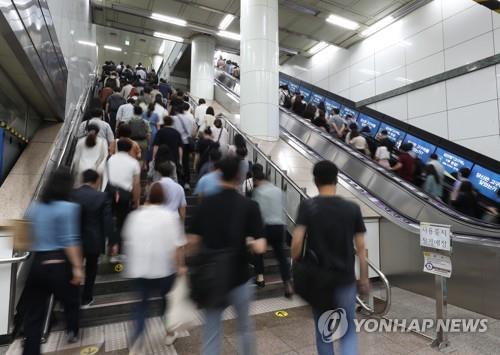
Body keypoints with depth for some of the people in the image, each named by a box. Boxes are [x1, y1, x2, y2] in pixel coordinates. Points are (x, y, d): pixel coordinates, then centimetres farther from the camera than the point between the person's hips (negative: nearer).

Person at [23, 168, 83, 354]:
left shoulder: (34, 206, 6)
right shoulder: (68, 207, -15)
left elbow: (31, 235, 14)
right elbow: (69, 240, -18)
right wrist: (77, 266, -14)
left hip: (36, 263, 5)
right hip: (59, 264, -5)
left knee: (34, 314, 12)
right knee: (71, 301, 22)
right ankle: (72, 333, 43)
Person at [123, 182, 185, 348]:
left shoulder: (134, 215, -2)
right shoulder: (170, 216, -12)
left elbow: (128, 241, 10)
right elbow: (178, 245, -14)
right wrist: (180, 265, -2)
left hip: (140, 268, 2)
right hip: (165, 268, -2)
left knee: (143, 302, 18)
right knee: (167, 299, 20)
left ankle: (135, 342, 9)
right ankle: (169, 334, 36)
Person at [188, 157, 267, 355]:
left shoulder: (205, 204, -6)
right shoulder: (249, 206, -13)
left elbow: (192, 241, -4)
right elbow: (259, 247, -19)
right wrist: (249, 243, 2)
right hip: (238, 278, -1)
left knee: (211, 333, 13)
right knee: (245, 326, 24)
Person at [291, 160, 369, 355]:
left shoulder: (307, 206, -11)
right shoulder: (352, 208, -5)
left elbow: (297, 241, -18)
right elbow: (360, 247, -3)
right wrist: (364, 278, 8)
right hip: (345, 280, 1)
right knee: (348, 331, 18)